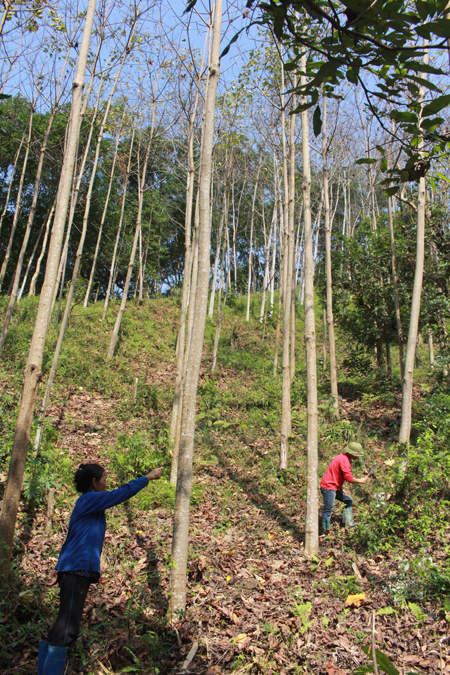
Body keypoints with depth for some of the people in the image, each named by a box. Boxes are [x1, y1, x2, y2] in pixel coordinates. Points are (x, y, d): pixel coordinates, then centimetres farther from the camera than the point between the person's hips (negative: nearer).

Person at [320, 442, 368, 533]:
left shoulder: (345, 458, 14)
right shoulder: (344, 459, -18)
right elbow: (349, 478, -22)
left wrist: (341, 489, 15)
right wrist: (360, 481, -6)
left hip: (335, 487, 11)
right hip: (328, 487, -11)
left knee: (349, 500, 20)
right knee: (328, 511, -8)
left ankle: (349, 524, 25)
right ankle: (325, 532, 0)